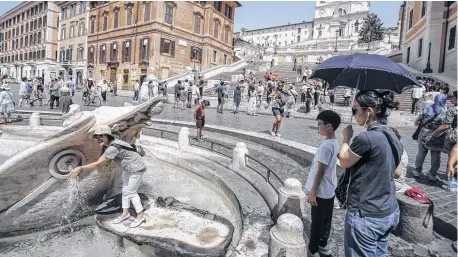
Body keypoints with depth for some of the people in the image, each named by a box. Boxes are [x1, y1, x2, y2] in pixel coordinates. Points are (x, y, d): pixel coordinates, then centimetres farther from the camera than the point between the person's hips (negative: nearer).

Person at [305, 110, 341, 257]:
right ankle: (323, 245, 36)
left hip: (321, 191, -8)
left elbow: (320, 171, -22)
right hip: (329, 190, 8)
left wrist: (312, 192, -16)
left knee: (317, 222, 7)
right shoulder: (335, 143, 4)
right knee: (325, 220, 20)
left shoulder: (326, 145, -24)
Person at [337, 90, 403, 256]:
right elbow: (397, 172, 17)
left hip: (366, 216, -8)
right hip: (390, 213, 8)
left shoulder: (366, 138, -23)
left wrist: (346, 138, 4)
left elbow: (343, 162, -7)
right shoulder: (394, 139, 4)